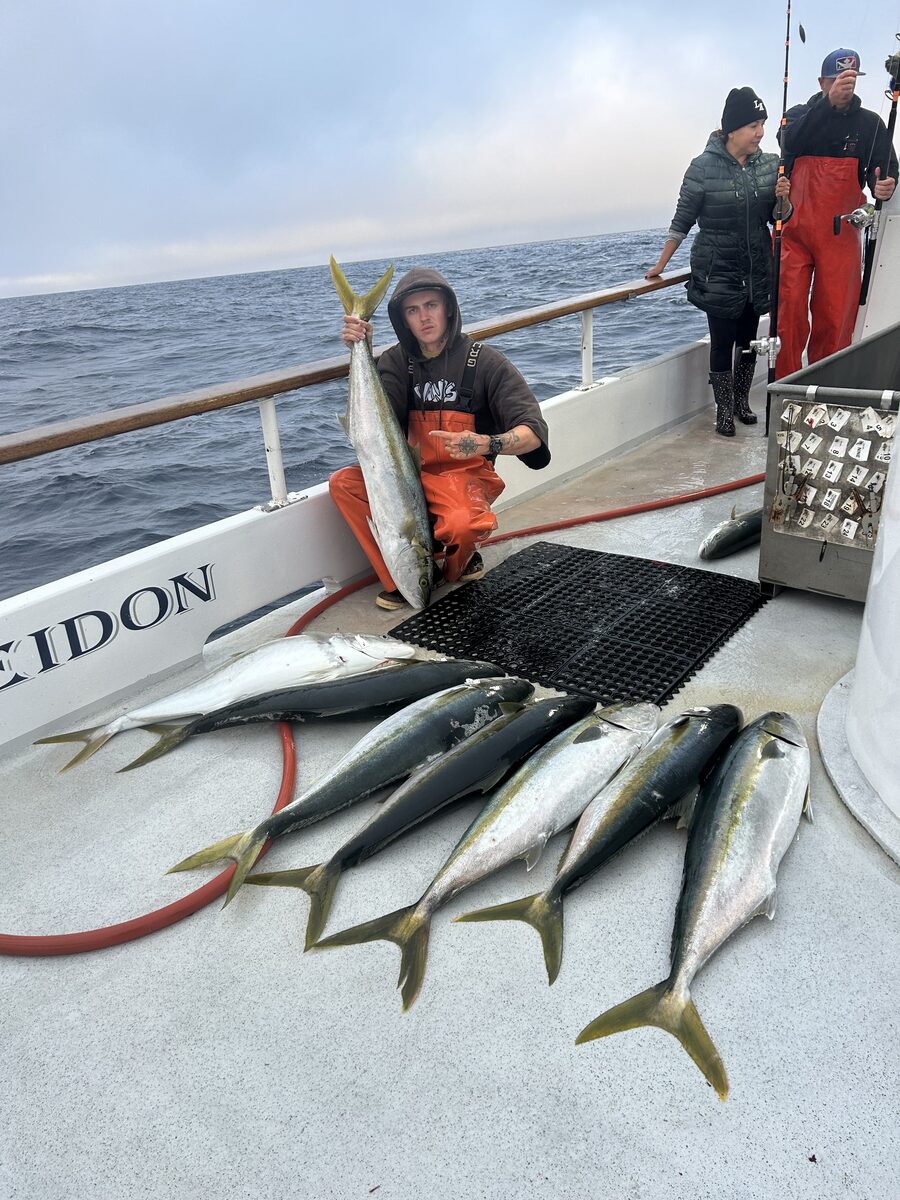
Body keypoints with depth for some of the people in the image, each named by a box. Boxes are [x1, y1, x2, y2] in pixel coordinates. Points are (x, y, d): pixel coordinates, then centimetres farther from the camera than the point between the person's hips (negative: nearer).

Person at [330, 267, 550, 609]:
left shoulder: (484, 361, -8)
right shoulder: (398, 361, 5)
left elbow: (534, 432, -17)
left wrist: (488, 444, -38)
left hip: (466, 475, -5)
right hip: (413, 473, 5)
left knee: (463, 524, -38)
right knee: (342, 483, -18)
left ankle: (459, 560, 2)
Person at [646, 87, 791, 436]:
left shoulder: (769, 164, 2)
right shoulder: (703, 168, -10)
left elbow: (778, 218, 8)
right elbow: (682, 221, -5)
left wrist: (783, 199, -14)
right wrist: (660, 265, -4)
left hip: (757, 271, 5)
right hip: (717, 272, -4)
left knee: (749, 339, 11)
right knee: (723, 342, -2)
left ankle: (741, 402, 27)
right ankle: (724, 411, 9)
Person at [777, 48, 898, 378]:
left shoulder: (870, 123, 12)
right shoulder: (799, 115, 8)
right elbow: (792, 142, -15)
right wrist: (829, 101, -29)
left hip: (840, 234, 1)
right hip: (793, 232, -1)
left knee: (835, 318, 0)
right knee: (789, 313, -8)